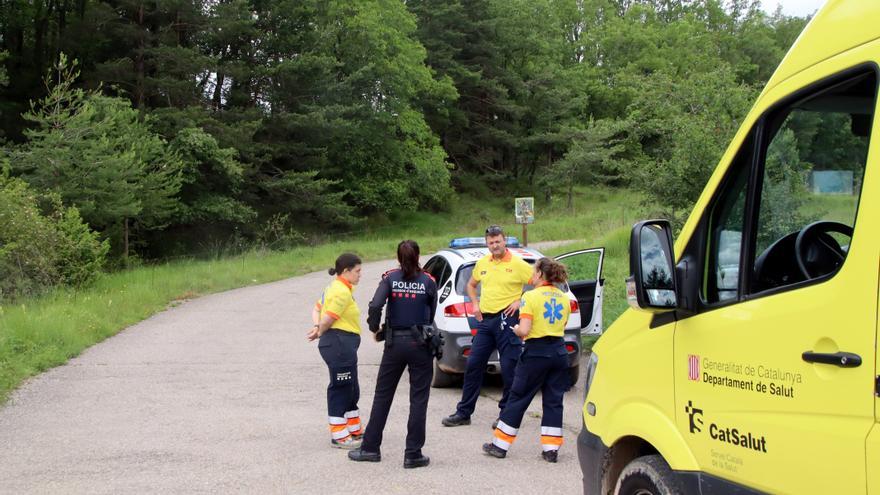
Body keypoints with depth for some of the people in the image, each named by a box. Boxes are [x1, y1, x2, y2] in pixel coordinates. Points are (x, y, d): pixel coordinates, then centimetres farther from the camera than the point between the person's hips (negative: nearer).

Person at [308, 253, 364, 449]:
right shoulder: (342, 291, -17)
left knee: (351, 390, 19)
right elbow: (328, 319, -20)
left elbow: (317, 309, 20)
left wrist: (317, 327, 2)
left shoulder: (335, 288, 17)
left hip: (344, 346, 11)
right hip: (340, 343, -11)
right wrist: (320, 332, 0)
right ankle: (339, 436, 3)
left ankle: (355, 430, 30)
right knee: (340, 389, -3)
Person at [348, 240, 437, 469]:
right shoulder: (428, 281, -2)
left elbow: (375, 306, -16)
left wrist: (374, 328, 0)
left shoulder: (390, 278, -3)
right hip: (420, 344, -1)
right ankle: (413, 454, 4)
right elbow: (431, 315, 2)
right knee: (418, 399, 4)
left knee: (382, 396, 12)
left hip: (394, 343, 1)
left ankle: (370, 448, 18)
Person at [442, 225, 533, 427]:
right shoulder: (482, 263, 10)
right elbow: (471, 284, 27)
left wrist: (521, 301, -11)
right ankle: (463, 413, 14)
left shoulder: (518, 264, -7)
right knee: (473, 364, 6)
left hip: (506, 319, -6)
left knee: (509, 368, -1)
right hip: (485, 320, 6)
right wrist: (475, 304, 12)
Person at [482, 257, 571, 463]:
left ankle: (500, 445, 11)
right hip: (559, 351, 5)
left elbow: (524, 330, -17)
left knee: (518, 398, 4)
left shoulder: (531, 296, -11)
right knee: (553, 401, 10)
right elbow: (562, 327, 10)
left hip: (537, 352, -5)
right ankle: (551, 449, 8)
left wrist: (515, 329, 3)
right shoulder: (564, 298, 8)